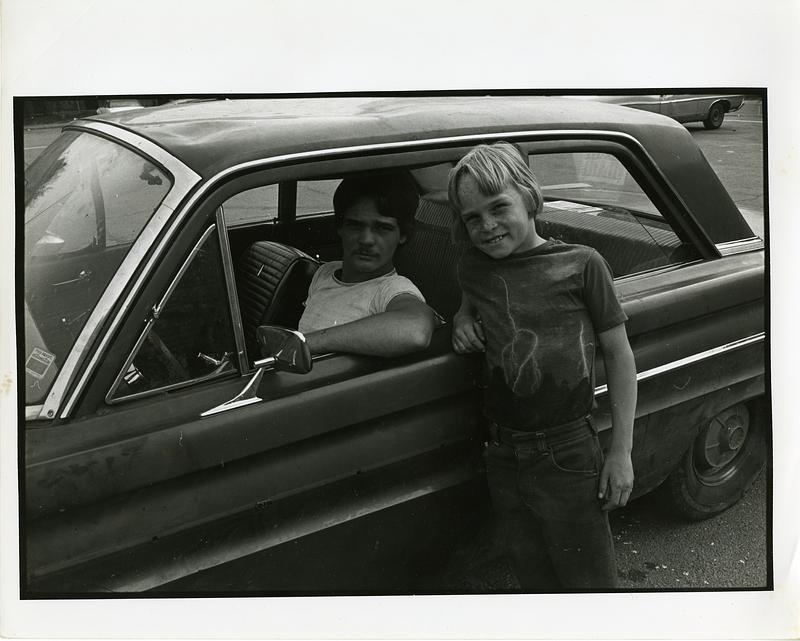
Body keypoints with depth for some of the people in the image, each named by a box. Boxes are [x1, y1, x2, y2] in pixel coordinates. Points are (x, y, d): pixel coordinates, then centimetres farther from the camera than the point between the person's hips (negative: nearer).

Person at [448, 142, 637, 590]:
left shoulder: (581, 265, -8)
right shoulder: (473, 268, 5)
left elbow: (620, 355, -2)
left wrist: (622, 452, -5)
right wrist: (462, 319, 5)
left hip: (568, 457, -4)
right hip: (504, 459, 5)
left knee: (588, 584, 7)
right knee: (535, 581, 18)